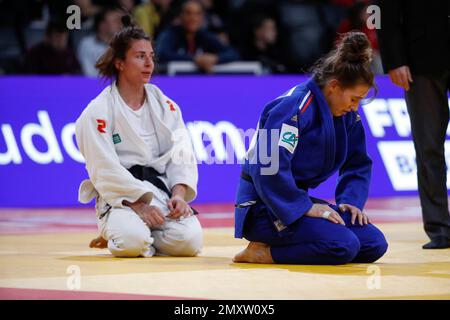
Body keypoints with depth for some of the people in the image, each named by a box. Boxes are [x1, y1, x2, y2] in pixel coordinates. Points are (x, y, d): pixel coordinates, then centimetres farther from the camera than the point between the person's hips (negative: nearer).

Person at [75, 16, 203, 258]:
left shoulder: (164, 104, 10)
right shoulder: (97, 112, -5)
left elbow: (181, 153, 3)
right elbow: (106, 170, -11)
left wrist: (179, 195, -14)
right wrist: (139, 204, -20)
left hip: (162, 191, 4)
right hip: (120, 197, -4)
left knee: (189, 240, -23)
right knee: (133, 241, -34)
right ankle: (116, 233, 3)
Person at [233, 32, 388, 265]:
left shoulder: (347, 116, 8)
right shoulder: (293, 108, -20)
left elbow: (358, 165, 18)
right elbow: (270, 167, -27)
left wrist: (350, 200, 0)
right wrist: (305, 207, -23)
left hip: (298, 201, 10)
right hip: (263, 207, -10)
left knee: (375, 245, -2)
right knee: (344, 245, -28)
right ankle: (263, 251, -12)